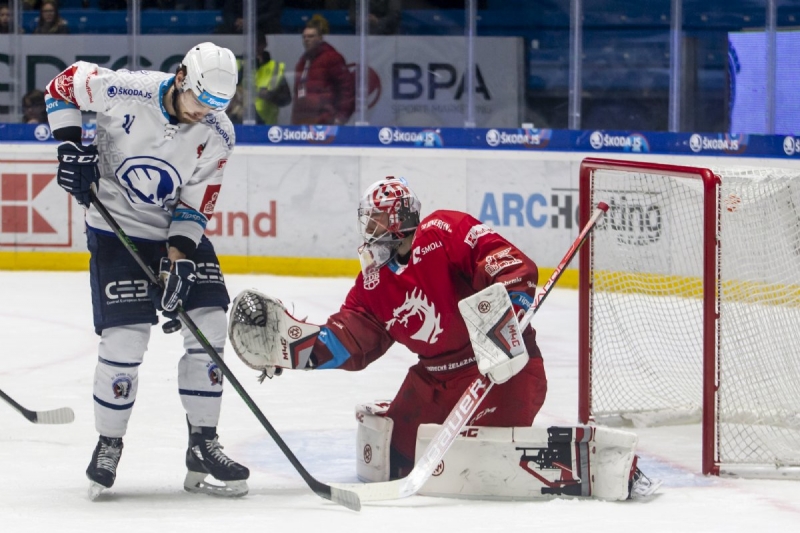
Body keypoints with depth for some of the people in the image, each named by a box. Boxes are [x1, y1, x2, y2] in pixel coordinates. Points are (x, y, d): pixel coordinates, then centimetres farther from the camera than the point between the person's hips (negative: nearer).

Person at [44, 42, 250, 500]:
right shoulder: (123, 91, -22)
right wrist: (70, 147, -14)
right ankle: (109, 446, 5)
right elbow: (63, 86, -5)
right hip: (117, 228, -4)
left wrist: (180, 259, -20)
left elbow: (196, 205, -9)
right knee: (127, 337, -13)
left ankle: (203, 445, 6)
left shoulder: (218, 135, -12)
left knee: (210, 325, -5)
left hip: (180, 229, 4)